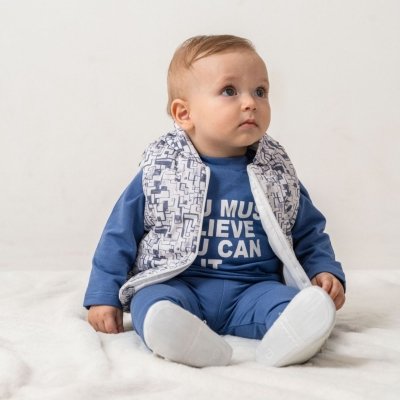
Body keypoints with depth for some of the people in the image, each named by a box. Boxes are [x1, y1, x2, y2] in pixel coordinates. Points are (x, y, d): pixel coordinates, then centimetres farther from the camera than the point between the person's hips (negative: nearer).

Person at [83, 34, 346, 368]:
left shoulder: (279, 177, 9)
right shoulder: (158, 173, 3)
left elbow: (309, 235, 19)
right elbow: (120, 234, 8)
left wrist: (326, 272, 1)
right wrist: (103, 296, 3)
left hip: (253, 289, 1)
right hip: (178, 285, -1)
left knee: (314, 304, -28)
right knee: (153, 303, -33)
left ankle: (287, 338, -55)